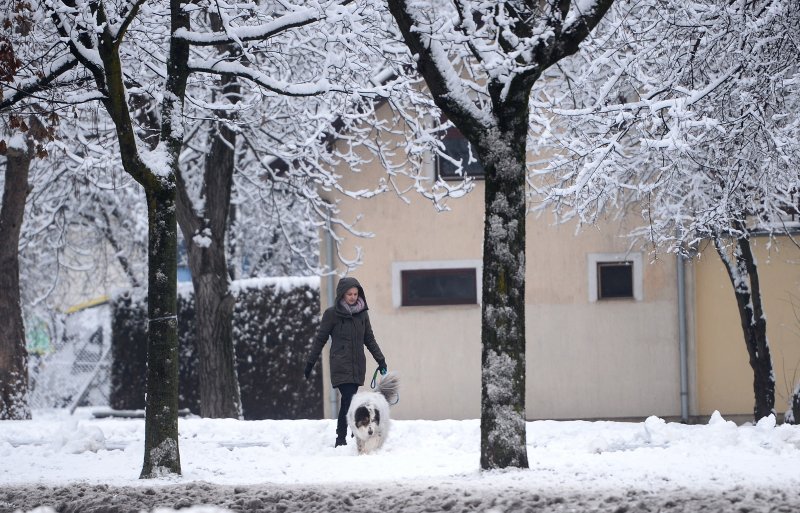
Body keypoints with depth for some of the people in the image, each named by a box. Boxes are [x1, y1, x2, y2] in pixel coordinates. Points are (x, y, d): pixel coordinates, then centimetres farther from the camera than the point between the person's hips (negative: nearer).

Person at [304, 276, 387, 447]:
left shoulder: (362, 313, 10)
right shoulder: (332, 313, -2)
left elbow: (369, 339, 18)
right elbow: (320, 339, 4)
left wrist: (380, 360, 14)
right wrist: (310, 362, 6)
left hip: (358, 366, 4)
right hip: (341, 366, -4)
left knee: (348, 401, 5)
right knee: (349, 400, -15)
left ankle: (341, 439, 13)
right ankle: (341, 438, -15)